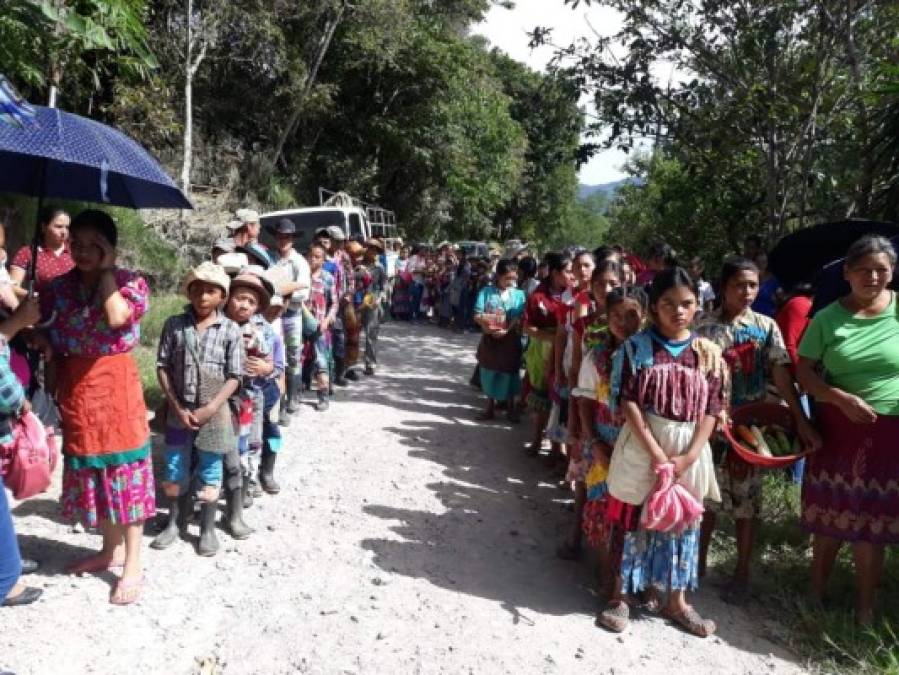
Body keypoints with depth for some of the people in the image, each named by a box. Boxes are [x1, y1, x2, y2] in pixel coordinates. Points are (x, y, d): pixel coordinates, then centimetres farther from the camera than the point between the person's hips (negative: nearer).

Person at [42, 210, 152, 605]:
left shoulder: (130, 282, -6)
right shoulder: (59, 287, 6)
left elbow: (117, 317, -26)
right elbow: (52, 341, 11)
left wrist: (106, 271, -15)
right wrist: (55, 388, 7)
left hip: (115, 385, -5)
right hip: (75, 388, 5)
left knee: (124, 471, -1)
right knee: (90, 471, 14)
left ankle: (133, 566, 8)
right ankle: (111, 550, 31)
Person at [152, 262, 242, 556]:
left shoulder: (231, 330, -7)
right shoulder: (174, 324, -2)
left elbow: (234, 377, -6)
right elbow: (162, 367, -1)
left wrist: (210, 408, -15)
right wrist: (177, 406, -9)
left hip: (214, 413, -2)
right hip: (179, 410, 2)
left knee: (209, 473, 9)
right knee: (175, 472, 13)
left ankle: (207, 529, 24)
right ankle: (176, 523, 33)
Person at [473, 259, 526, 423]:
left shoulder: (519, 294, -1)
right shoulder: (486, 291, -1)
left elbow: (520, 319, -8)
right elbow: (477, 316, -4)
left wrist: (506, 330, -22)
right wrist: (487, 326, -21)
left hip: (510, 340, -1)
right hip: (489, 339, 1)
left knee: (509, 374, 7)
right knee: (489, 373, 11)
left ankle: (511, 408, 22)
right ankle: (490, 407, 25)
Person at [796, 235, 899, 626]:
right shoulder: (827, 319, -4)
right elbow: (804, 372, -4)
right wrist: (843, 399, -18)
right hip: (836, 427, 1)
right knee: (830, 514, 13)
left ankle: (865, 607, 26)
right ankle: (817, 591, 31)